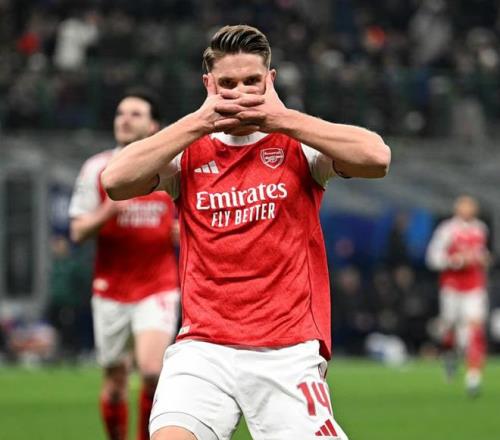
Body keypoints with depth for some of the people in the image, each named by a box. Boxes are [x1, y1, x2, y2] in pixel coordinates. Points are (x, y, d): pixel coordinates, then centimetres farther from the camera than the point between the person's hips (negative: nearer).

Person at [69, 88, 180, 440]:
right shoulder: (97, 169, 2)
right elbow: (78, 232, 1)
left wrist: (183, 232, -10)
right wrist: (108, 211, -18)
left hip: (158, 288, -1)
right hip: (111, 289, 1)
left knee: (152, 371, -18)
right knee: (115, 381, 6)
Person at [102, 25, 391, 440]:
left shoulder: (298, 144, 7)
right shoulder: (189, 151, 10)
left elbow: (376, 156, -11)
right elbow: (115, 180, -7)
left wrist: (282, 118, -8)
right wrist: (199, 121, -6)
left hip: (288, 350, 0)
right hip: (202, 348, 0)